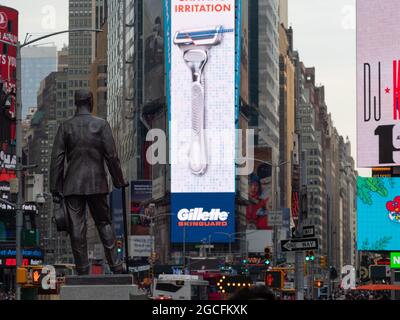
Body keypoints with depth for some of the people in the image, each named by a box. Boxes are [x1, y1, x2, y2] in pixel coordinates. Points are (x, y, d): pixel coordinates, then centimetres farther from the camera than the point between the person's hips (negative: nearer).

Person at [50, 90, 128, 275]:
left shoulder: (65, 127, 1)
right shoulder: (101, 125, -2)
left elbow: (57, 159, -1)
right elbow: (111, 156, -4)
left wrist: (55, 189, 1)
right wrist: (119, 181, 6)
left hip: (72, 185, 0)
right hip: (97, 183, 0)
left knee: (77, 228, 1)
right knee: (104, 224, 10)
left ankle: (83, 270, 0)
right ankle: (115, 265, 6)